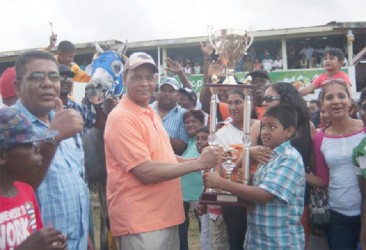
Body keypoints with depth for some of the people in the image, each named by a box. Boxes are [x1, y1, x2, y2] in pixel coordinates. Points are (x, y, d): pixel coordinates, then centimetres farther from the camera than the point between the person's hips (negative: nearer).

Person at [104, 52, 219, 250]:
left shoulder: (151, 113, 11)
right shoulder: (122, 118, -17)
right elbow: (146, 172, -23)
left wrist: (198, 160, 6)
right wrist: (198, 163, -17)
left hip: (164, 217, 9)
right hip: (139, 223, -9)